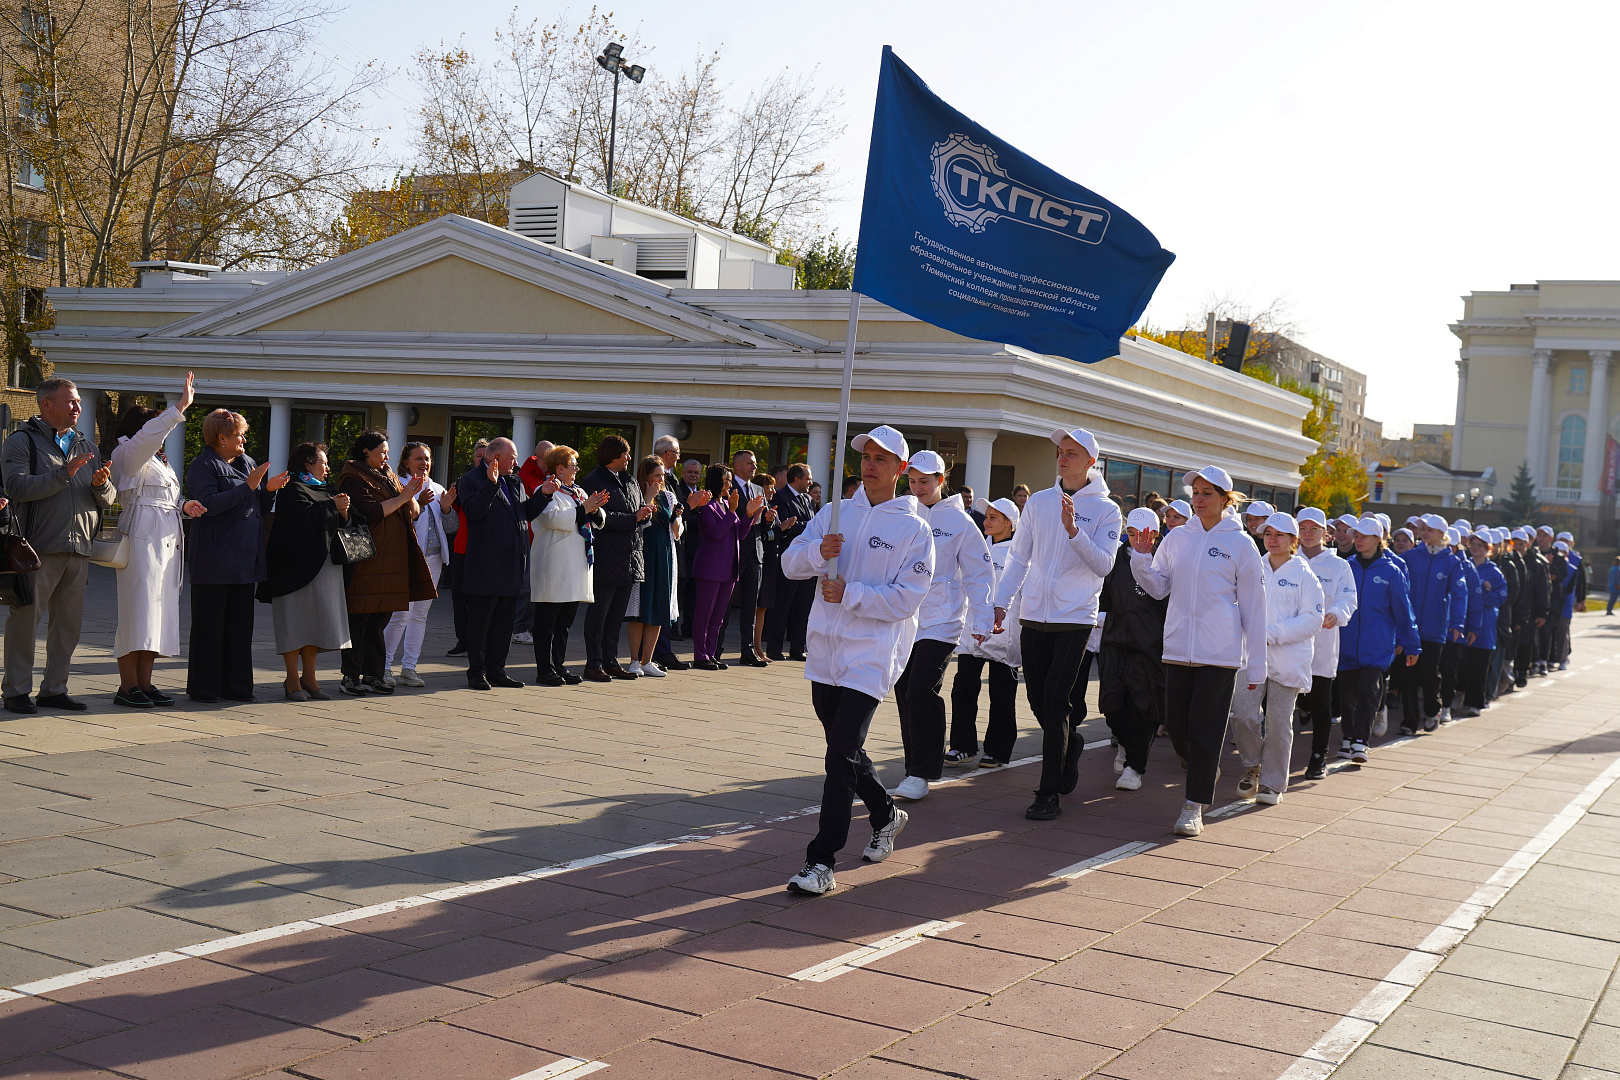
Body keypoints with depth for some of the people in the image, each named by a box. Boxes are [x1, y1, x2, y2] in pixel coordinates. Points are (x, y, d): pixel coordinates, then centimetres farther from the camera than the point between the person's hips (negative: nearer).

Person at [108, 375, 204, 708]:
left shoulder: (160, 461, 25)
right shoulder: (127, 454, -2)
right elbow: (148, 436, -23)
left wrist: (185, 506, 4)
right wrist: (182, 406, -26)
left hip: (168, 541, 9)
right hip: (141, 539, -9)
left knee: (159, 611, 7)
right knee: (138, 609, -9)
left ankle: (144, 683, 10)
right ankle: (127, 686, -5)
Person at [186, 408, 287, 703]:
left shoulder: (247, 464, 18)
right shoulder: (203, 465, -5)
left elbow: (259, 510, 21)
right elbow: (208, 504, -20)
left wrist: (269, 490, 1)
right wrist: (248, 487, -20)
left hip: (245, 559, 7)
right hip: (215, 560, -7)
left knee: (241, 623, 9)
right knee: (209, 625, -1)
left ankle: (235, 684, 15)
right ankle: (203, 687, 5)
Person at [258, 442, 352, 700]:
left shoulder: (322, 490, 21)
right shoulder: (292, 490, -6)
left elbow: (340, 522, 18)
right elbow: (305, 517, -22)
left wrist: (342, 511, -3)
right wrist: (332, 507, -9)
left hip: (323, 567, 9)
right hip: (298, 566, -9)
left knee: (313, 621, 8)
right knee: (295, 620, -5)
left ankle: (309, 677, 13)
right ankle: (292, 680, 0)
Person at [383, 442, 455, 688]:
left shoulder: (437, 490, 16)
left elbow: (451, 527, 15)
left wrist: (446, 508, -2)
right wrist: (418, 504, -27)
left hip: (433, 559, 7)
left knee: (420, 614, 8)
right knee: (401, 614, -9)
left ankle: (409, 668, 14)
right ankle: (384, 667, 3)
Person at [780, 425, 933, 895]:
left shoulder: (914, 529, -3)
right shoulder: (833, 515, 12)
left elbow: (907, 598, -10)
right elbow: (790, 563, 5)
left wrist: (851, 594, -19)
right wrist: (817, 552, -16)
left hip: (873, 654, -6)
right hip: (825, 649, 6)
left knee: (842, 755, -13)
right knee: (843, 749, 17)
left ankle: (821, 861, -8)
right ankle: (886, 814, 41)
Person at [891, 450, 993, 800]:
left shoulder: (960, 522, -1)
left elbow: (979, 575, 1)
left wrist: (981, 621, -4)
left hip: (941, 620, -4)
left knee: (922, 691, -13)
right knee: (905, 693, 6)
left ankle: (921, 773, -7)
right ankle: (914, 765, 17)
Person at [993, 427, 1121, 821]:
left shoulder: (1105, 510, -2)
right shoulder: (1038, 502, 9)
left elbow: (1103, 565, -12)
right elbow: (1018, 558, 12)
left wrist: (1074, 531, -25)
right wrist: (1000, 603, 4)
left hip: (1075, 618, -4)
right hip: (1034, 616, 4)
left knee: (1055, 701, -10)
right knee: (1038, 700, 8)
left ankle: (1049, 793, -4)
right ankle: (1071, 744, 38)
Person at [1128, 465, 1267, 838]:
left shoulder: (1240, 543, -2)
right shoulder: (1177, 538, 9)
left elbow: (1253, 607, 0)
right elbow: (1158, 587, 11)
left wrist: (1256, 665, -2)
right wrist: (1141, 559, -9)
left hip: (1220, 652, -4)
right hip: (1178, 648, 4)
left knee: (1205, 730, -4)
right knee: (1176, 725, 5)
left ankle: (1195, 806, 4)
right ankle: (1206, 773, 33)